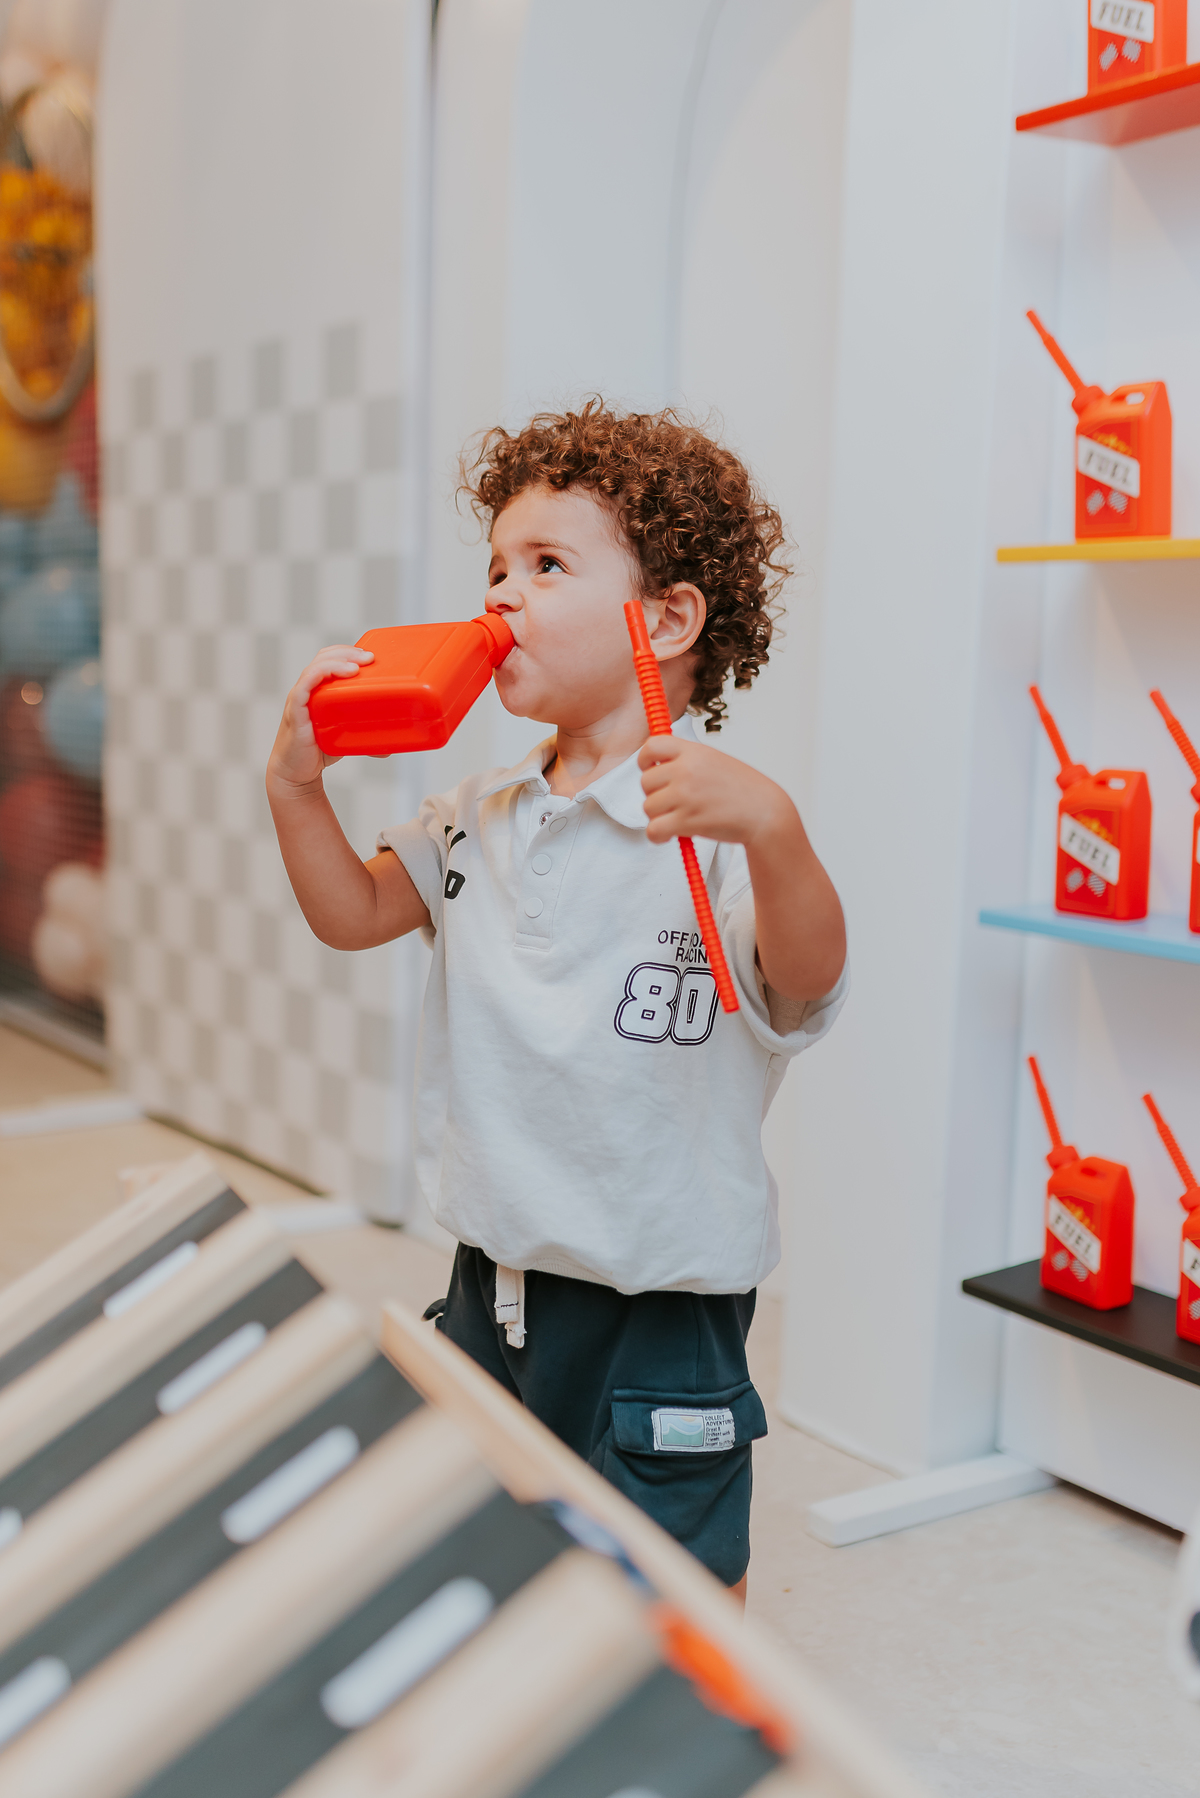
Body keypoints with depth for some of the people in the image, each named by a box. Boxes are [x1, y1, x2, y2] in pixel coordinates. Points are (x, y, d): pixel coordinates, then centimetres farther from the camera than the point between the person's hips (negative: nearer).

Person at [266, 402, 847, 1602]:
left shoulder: (714, 829, -19)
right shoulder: (483, 818, 5)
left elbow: (807, 981, -32)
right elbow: (352, 913, 12)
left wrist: (768, 825, -51)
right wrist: (295, 783, -4)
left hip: (655, 1301, -7)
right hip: (493, 1273, 7)